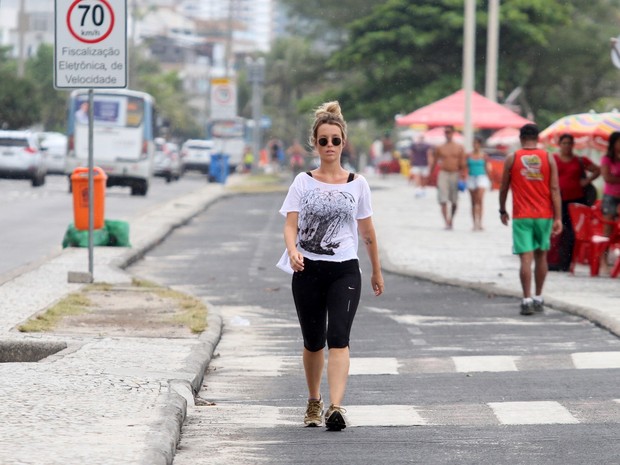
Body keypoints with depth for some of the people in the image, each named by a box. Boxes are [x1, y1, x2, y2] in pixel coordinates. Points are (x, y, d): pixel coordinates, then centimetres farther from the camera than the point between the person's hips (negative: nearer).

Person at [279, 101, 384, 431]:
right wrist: (293, 252, -26)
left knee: (338, 338, -17)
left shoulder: (357, 184, 6)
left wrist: (377, 272, 20)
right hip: (308, 270, 1)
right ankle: (313, 401, 32)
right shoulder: (303, 182, 4)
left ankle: (335, 407, -27)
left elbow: (367, 232, 14)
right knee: (313, 341, 10)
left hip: (345, 270, -1)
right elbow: (290, 224, -6)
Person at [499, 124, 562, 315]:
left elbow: (504, 188, 5)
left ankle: (527, 300, -14)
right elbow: (555, 189, -4)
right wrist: (558, 218, -5)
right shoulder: (548, 158, 1)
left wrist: (502, 211, 20)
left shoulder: (512, 158, -1)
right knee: (541, 256, 16)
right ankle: (538, 299, 22)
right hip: (544, 216, 2)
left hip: (521, 216, -2)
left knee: (526, 258, -6)